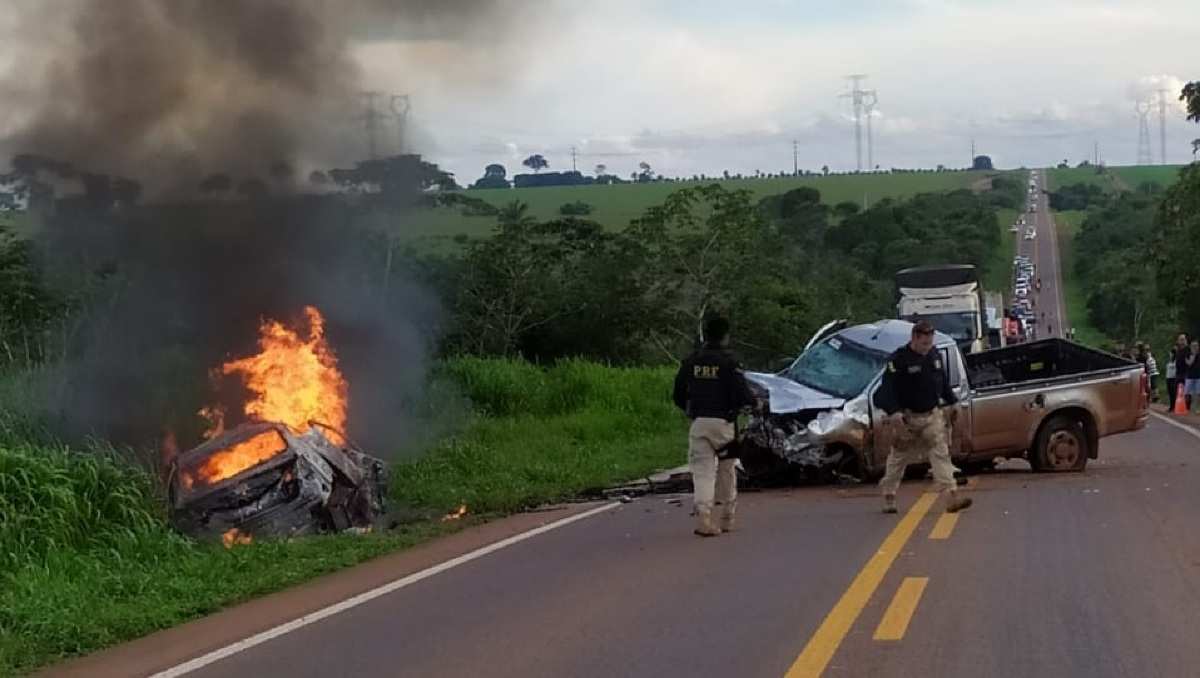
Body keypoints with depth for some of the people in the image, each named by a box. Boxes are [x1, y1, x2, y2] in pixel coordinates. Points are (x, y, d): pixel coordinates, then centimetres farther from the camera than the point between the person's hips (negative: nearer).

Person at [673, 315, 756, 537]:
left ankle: (703, 515, -19)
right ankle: (725, 517, 23)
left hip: (698, 423, 2)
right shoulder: (729, 362, -8)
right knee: (726, 470, 14)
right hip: (723, 422, -2)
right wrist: (754, 401, 9)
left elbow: (678, 396, 9)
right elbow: (742, 395, -13)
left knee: (702, 471, -1)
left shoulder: (690, 362, 5)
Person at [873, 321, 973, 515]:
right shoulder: (899, 359, -14)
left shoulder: (935, 355, 5)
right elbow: (889, 388, -18)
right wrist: (896, 414, -27)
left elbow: (944, 382, 19)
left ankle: (952, 495, -16)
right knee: (898, 458, 7)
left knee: (941, 453, -7)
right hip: (908, 417, -4)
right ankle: (888, 498, 21)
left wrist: (951, 404, 19)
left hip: (933, 414, 4)